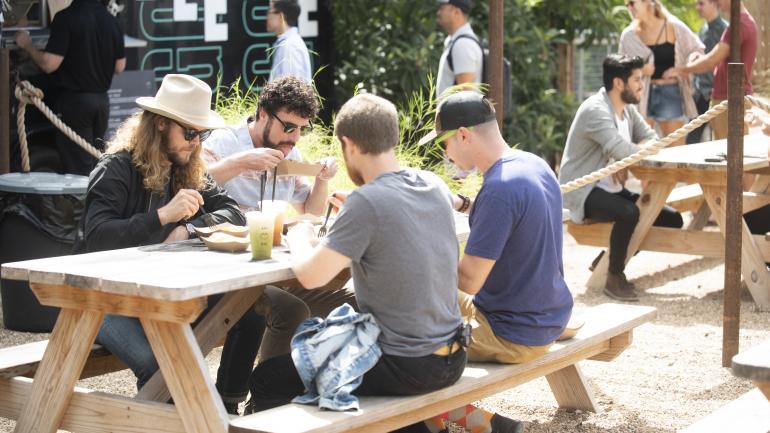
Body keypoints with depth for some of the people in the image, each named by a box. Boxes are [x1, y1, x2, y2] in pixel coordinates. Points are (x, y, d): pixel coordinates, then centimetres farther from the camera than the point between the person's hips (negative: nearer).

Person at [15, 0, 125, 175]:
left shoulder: (66, 18, -16)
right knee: (97, 165, 15)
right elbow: (119, 67, 9)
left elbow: (49, 64, -18)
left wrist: (27, 45, -2)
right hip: (102, 99, 6)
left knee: (78, 168, -1)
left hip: (74, 100, -6)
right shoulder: (112, 21, 2)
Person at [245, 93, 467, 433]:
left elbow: (310, 275, -20)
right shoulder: (435, 186, 1)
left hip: (405, 368, -8)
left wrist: (299, 238, -1)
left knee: (266, 380, 4)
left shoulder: (367, 201, -21)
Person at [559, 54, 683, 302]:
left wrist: (639, 149, -16)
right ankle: (614, 278, -17)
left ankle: (611, 259, 12)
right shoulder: (595, 110, -19)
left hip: (613, 188, 10)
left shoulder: (627, 109, 11)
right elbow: (623, 151, -31)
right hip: (585, 191, -10)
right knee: (629, 213, -37)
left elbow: (652, 139, 6)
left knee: (672, 219, 2)